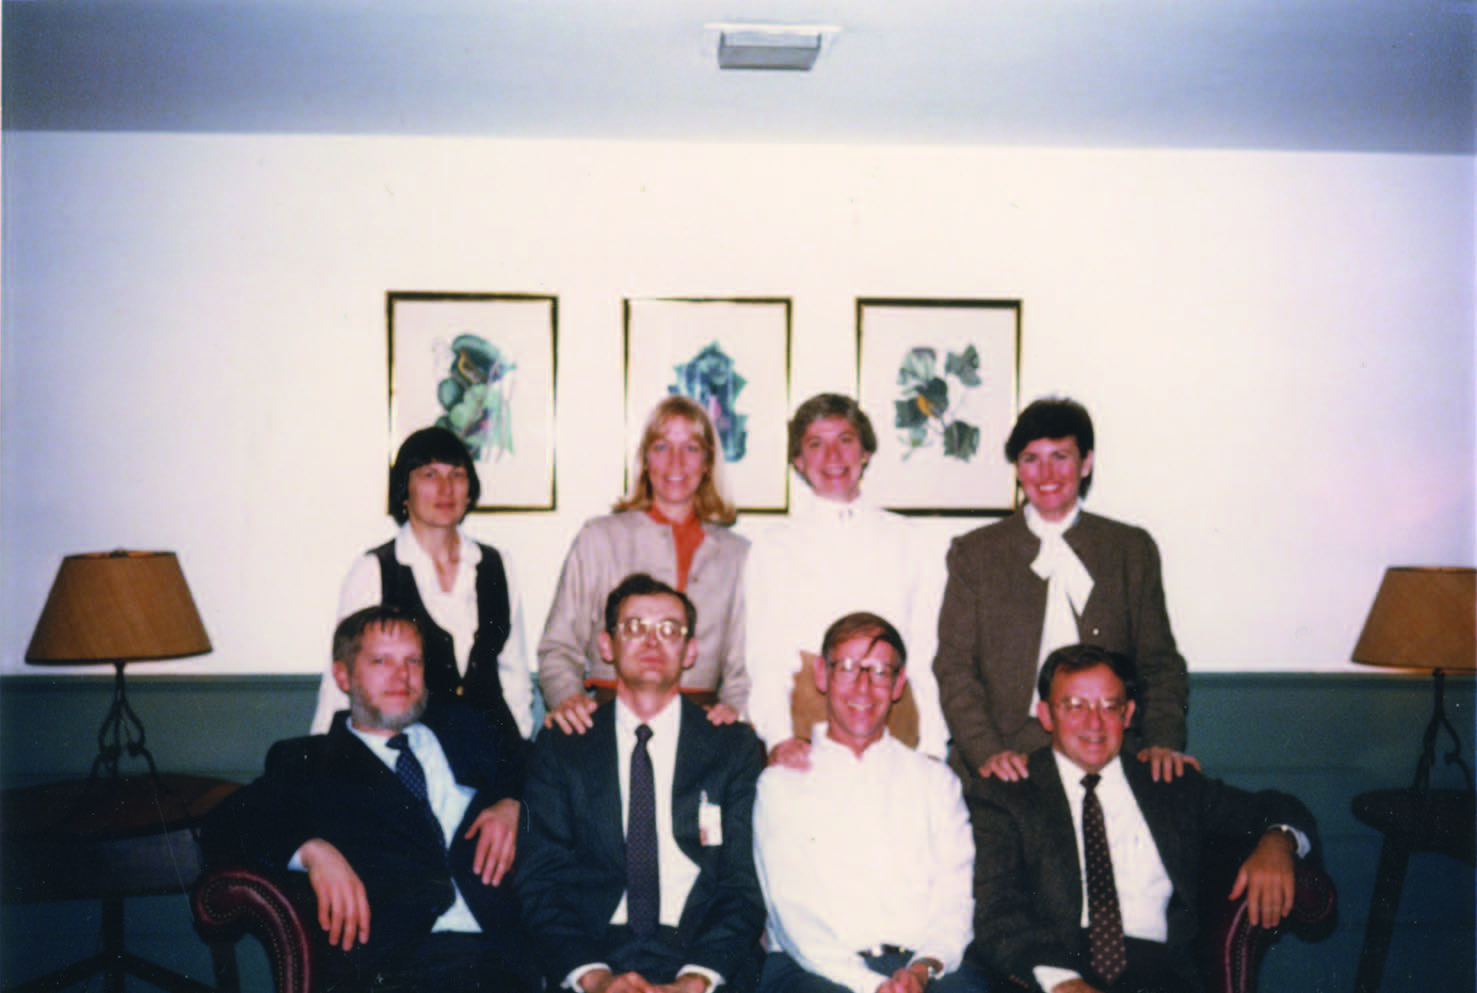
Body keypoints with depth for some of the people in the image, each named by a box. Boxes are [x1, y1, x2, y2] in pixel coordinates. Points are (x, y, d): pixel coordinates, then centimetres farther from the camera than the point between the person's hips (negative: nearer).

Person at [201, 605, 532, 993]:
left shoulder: (462, 726, 27)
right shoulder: (307, 761, 18)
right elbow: (220, 828, 6)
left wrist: (511, 806, 4)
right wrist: (312, 850, -12)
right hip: (391, 961, -2)